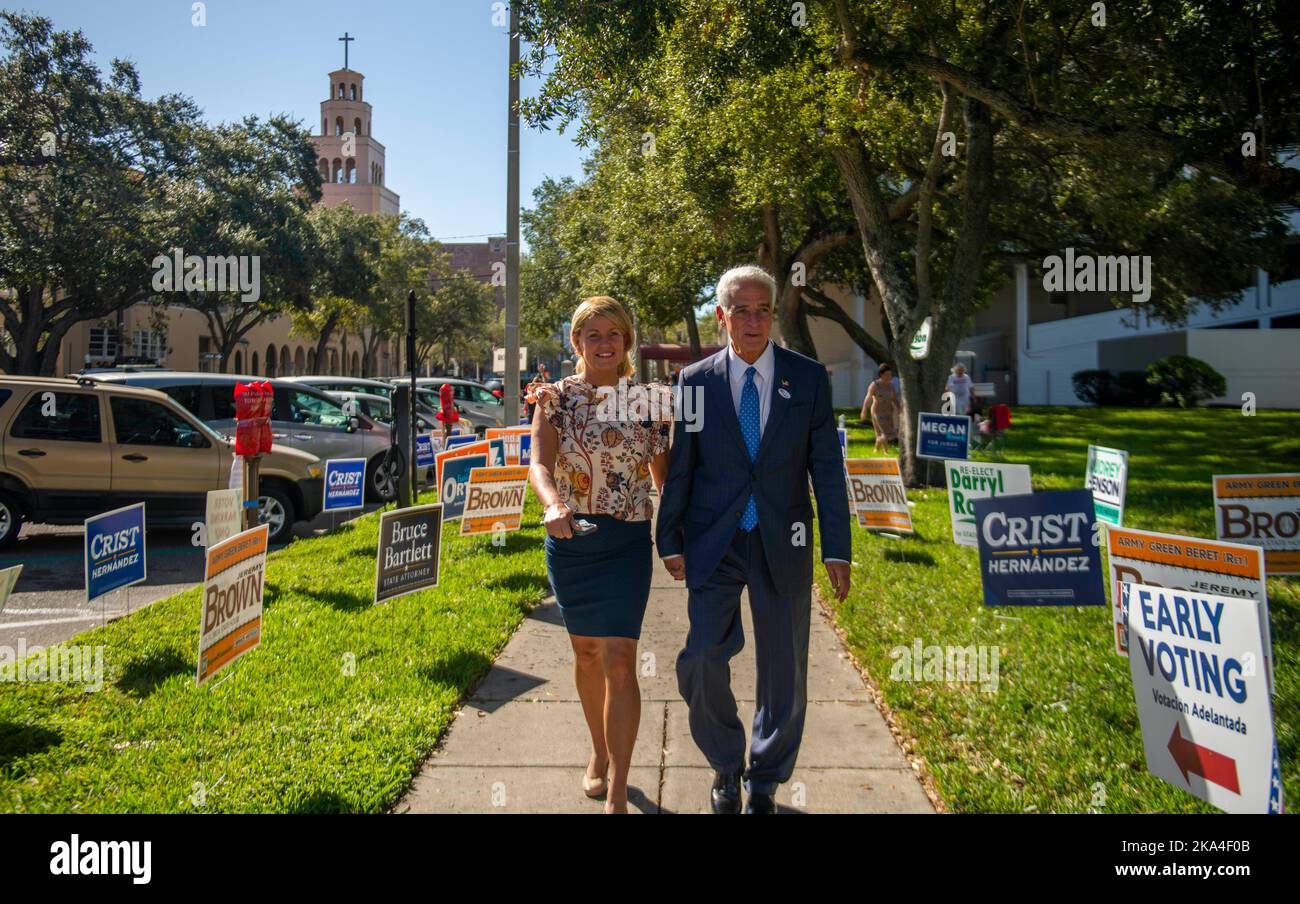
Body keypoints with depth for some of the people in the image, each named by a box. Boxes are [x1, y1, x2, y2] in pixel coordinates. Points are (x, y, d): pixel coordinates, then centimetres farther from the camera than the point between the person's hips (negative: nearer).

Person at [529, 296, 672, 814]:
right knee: (586, 652, 16)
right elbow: (540, 463, -15)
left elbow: (663, 474, 6)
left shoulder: (648, 400, 0)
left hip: (627, 543, -1)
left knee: (619, 659, -7)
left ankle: (617, 794, 1)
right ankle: (599, 752, 39)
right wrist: (553, 505, -36)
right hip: (569, 540, 1)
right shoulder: (557, 396, -2)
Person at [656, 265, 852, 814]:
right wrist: (670, 540, 2)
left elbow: (826, 466, 0)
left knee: (783, 671, 9)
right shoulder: (695, 380, 0)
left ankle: (765, 780, 33)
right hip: (713, 544, 0)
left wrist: (836, 549, -3)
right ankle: (725, 765, 22)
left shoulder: (809, 377, 0)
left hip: (782, 543, 1)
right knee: (701, 660, -8)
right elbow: (679, 468, 3)